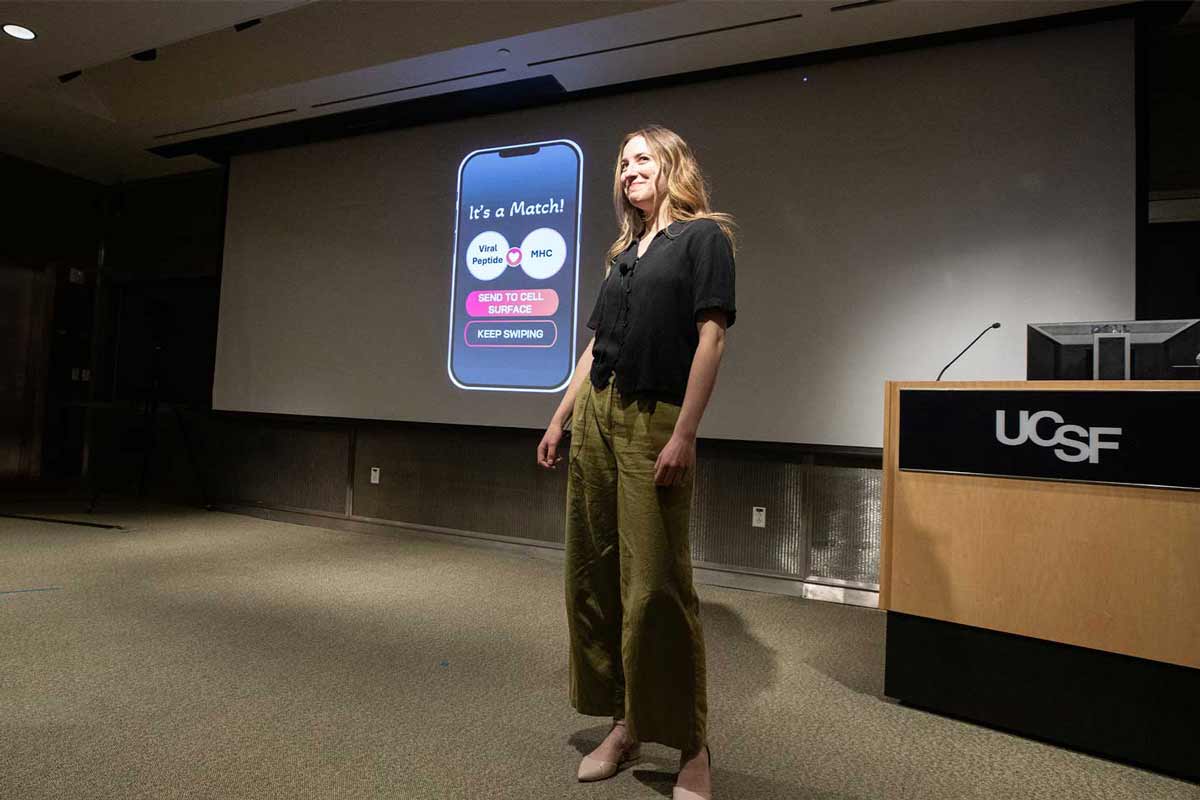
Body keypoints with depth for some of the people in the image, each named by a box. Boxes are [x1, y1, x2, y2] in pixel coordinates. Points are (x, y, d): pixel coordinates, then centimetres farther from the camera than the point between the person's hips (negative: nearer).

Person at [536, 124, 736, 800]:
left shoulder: (704, 236, 1)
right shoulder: (625, 253, 22)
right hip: (597, 415, 7)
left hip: (656, 422, -7)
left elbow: (712, 336, -10)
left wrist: (685, 435, -18)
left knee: (656, 586, -6)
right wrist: (561, 418, 14)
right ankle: (625, 725, 23)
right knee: (594, 574, 7)